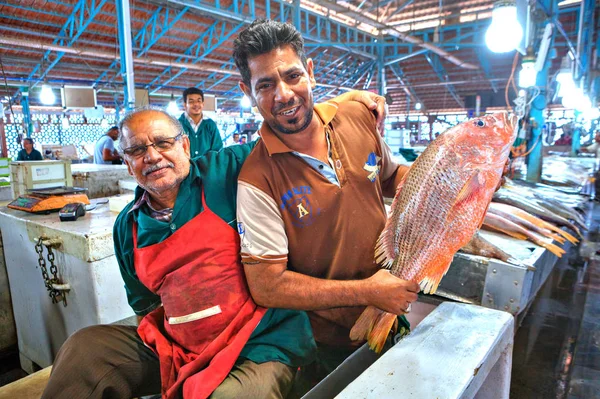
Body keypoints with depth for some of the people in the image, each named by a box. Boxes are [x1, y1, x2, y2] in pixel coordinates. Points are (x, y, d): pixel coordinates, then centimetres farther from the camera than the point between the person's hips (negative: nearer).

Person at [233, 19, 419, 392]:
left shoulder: (358, 116, -10)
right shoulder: (258, 180, -26)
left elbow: (391, 176, 8)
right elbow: (266, 287, -23)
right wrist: (366, 291, -24)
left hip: (389, 311, 5)